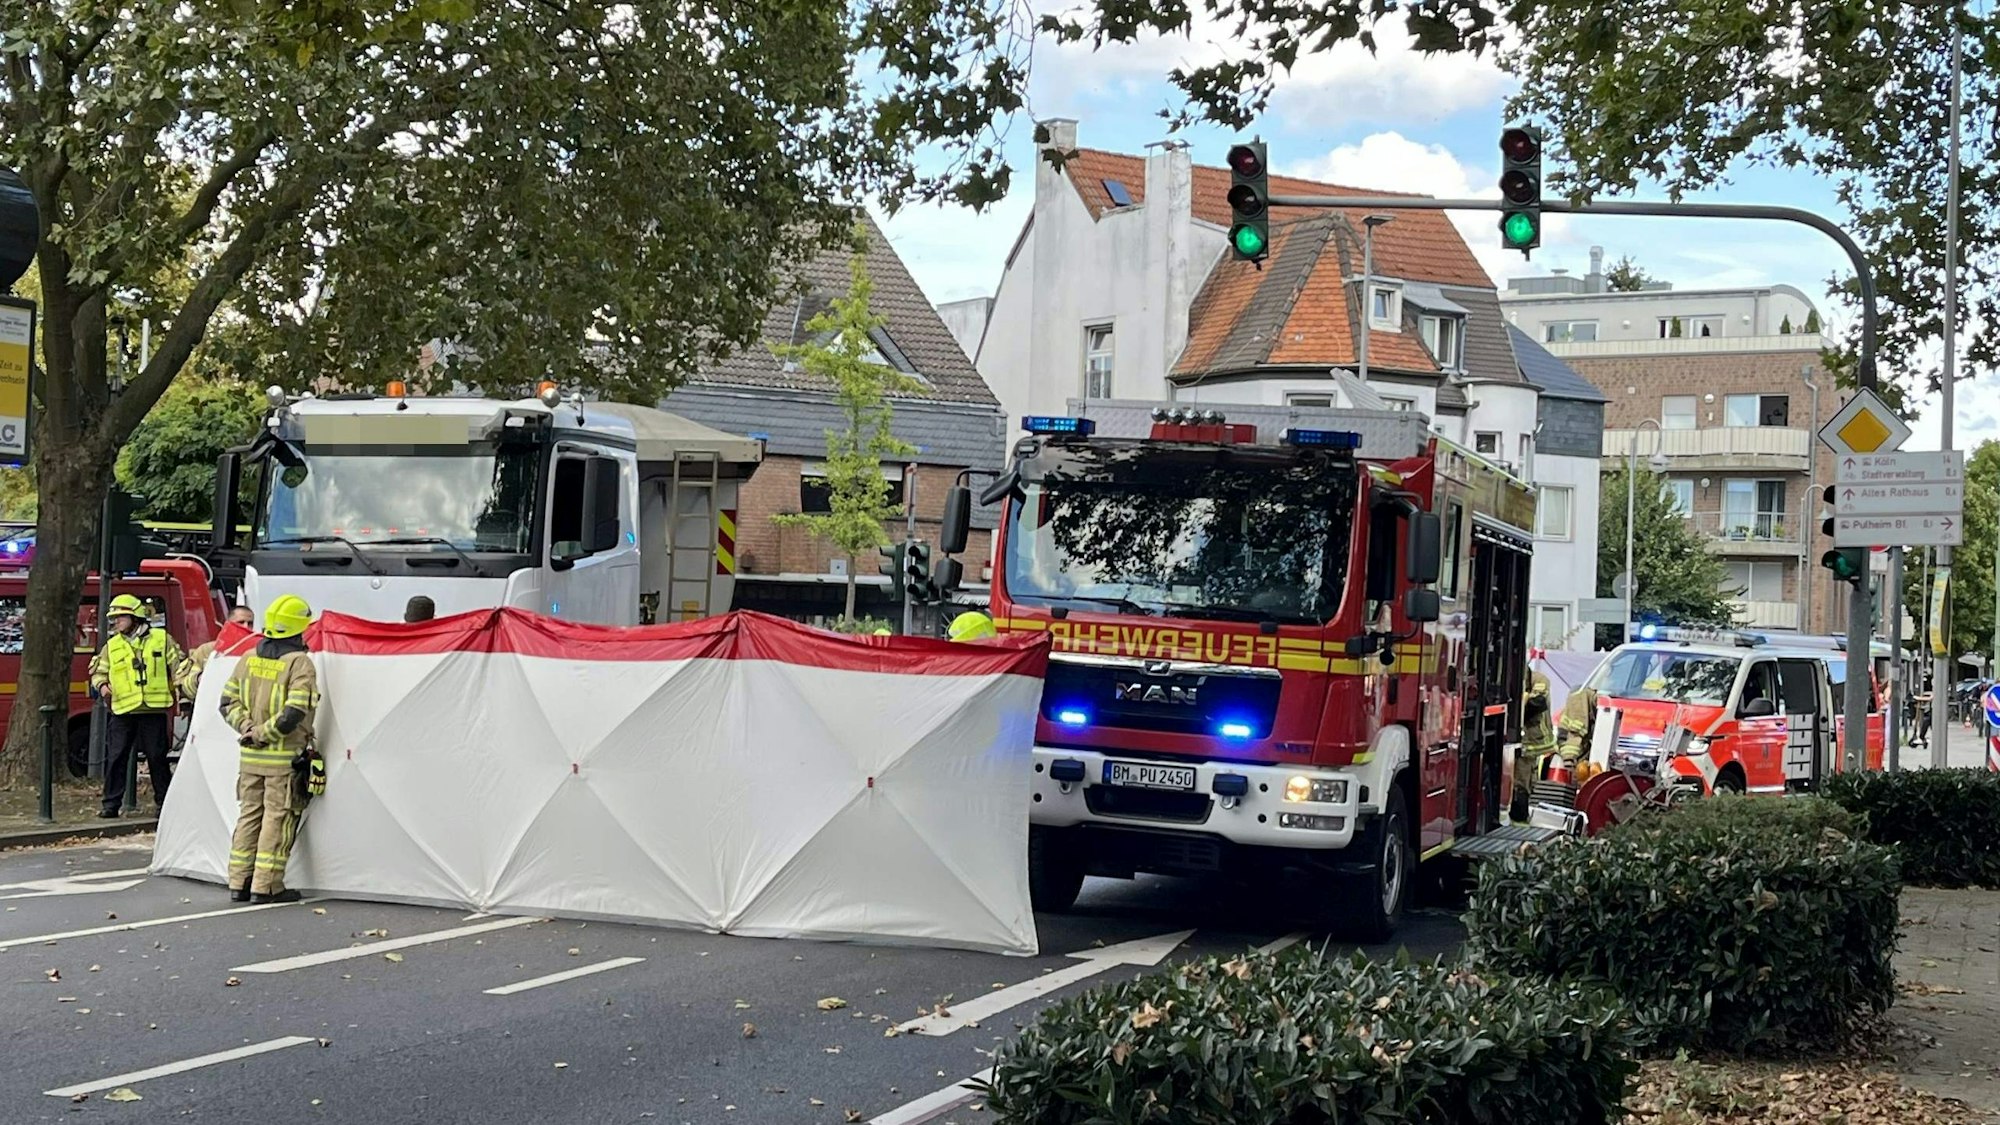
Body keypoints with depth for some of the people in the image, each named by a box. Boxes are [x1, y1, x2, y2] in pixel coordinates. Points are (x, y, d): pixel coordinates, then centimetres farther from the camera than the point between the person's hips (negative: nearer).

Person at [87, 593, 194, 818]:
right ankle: (111, 804, 6)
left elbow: (180, 668, 7)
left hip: (155, 710, -2)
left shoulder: (162, 639, 5)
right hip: (123, 711, 2)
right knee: (115, 758, -1)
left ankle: (163, 801, 14)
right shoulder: (112, 646, 12)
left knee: (157, 758, 3)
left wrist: (186, 697, 0)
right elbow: (98, 671, 19)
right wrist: (101, 685, -3)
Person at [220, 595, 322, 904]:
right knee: (278, 819, 1)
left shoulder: (249, 659, 7)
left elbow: (228, 701, 7)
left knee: (249, 814, 14)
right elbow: (294, 712, -22)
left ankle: (239, 882, 17)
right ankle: (266, 887, 1)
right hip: (286, 758, -6)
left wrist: (247, 727, 0)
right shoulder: (299, 663, -13)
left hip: (249, 756, 6)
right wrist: (263, 733, -11)